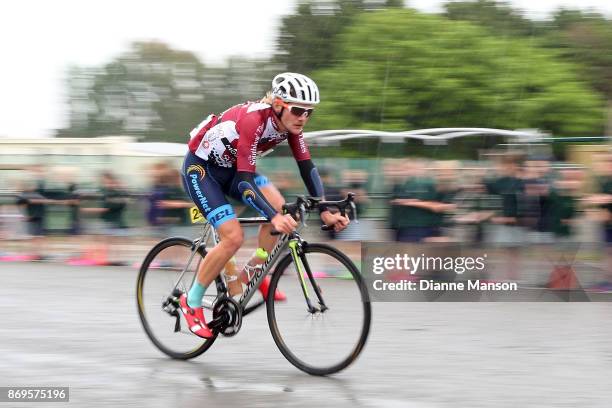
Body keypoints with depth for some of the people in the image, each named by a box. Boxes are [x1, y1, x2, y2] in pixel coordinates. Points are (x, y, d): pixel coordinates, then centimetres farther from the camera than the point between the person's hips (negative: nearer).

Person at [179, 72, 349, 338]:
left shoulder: (290, 123, -12)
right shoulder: (253, 120, -34)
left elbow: (307, 168, -8)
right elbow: (245, 179, -38)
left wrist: (324, 211, -18)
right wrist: (274, 217, -49)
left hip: (230, 167, 7)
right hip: (200, 168, -7)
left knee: (279, 207, -15)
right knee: (233, 238, -20)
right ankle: (192, 302, -3)